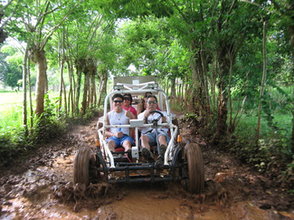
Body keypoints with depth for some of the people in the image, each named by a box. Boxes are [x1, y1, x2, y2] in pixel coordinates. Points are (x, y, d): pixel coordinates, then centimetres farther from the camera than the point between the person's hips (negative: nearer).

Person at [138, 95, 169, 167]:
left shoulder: (163, 113, 31)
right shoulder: (141, 115, 29)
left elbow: (168, 127, 16)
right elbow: (140, 128, 12)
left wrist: (164, 121, -7)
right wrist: (145, 117, -1)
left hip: (161, 132, 0)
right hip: (148, 133, 1)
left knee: (162, 137, -37)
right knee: (143, 137, -35)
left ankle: (161, 157, -66)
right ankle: (149, 155, -63)